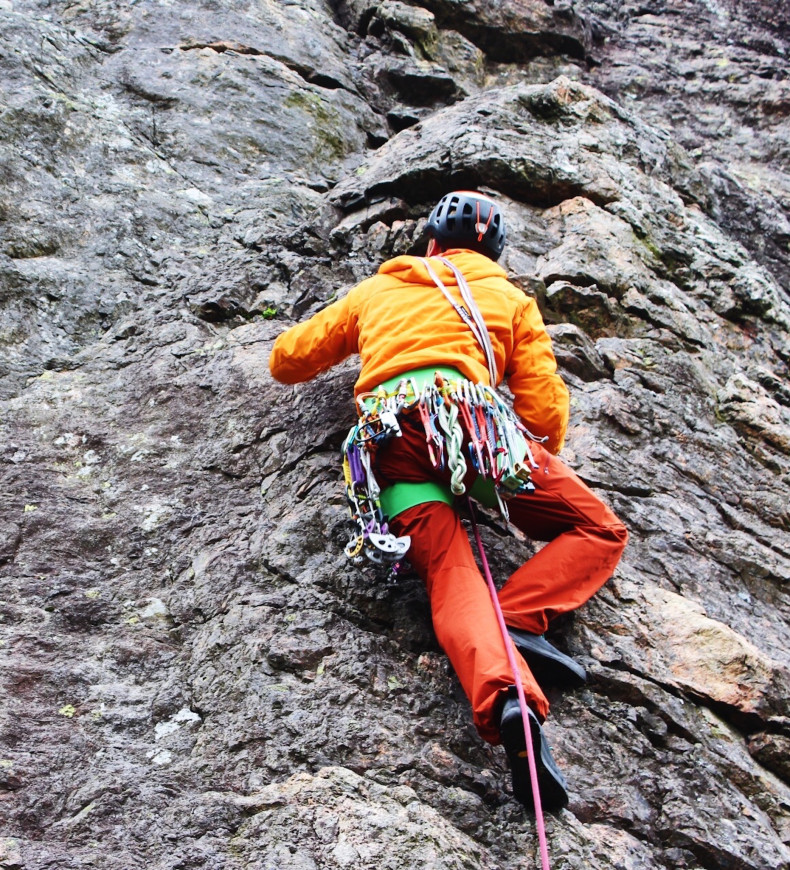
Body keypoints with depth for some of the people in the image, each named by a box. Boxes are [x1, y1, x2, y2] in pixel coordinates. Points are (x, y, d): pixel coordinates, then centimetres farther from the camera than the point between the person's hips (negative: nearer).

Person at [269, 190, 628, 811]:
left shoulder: (376, 290, 33)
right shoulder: (510, 298, 28)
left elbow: (288, 359, 36)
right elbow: (545, 407, 15)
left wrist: (343, 341, 57)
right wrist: (539, 466, 35)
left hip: (391, 440, 2)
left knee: (452, 575, -14)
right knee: (600, 531, 10)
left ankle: (503, 695, -44)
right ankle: (521, 618, -16)